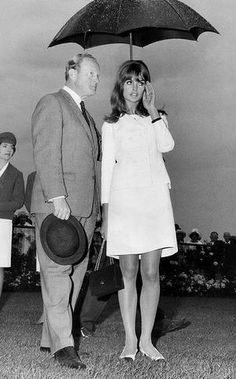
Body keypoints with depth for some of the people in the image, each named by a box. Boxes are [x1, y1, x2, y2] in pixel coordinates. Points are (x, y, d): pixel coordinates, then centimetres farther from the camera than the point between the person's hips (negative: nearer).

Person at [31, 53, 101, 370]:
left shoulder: (85, 115, 25)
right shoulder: (51, 104, -2)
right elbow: (46, 154, -11)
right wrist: (57, 197, -20)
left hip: (84, 207, 9)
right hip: (57, 205, -8)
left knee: (75, 274, 6)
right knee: (57, 274, -8)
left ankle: (50, 337, 12)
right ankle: (62, 344, -7)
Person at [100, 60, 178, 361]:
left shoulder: (156, 119, 16)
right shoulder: (111, 125, 13)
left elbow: (166, 146, -6)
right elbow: (107, 168, 8)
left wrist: (152, 110, -1)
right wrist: (106, 211, 1)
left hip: (154, 198, 1)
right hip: (124, 198, -1)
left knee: (151, 272, -1)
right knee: (128, 271, -2)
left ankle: (146, 340, 6)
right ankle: (129, 340, 5)